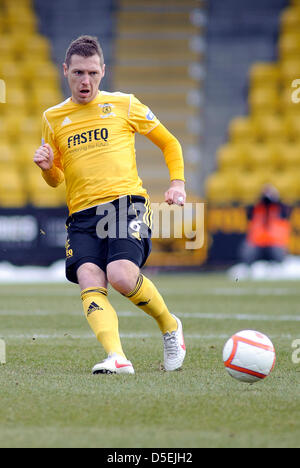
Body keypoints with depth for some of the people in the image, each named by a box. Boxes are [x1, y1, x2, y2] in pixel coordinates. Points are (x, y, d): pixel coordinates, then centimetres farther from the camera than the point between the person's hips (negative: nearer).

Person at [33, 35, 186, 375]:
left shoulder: (124, 105, 11)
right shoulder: (53, 118, 18)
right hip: (82, 214, 3)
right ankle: (117, 358, -37)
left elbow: (169, 143, 21)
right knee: (89, 283, -24)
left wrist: (178, 182, 6)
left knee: (121, 276, -26)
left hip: (126, 202, -3)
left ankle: (169, 326, 2)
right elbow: (56, 180, 25)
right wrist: (47, 167, 2)